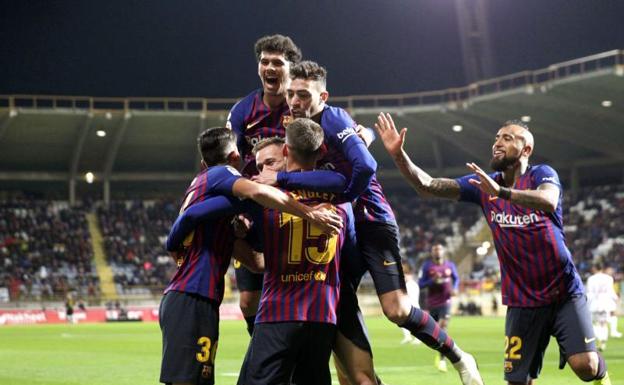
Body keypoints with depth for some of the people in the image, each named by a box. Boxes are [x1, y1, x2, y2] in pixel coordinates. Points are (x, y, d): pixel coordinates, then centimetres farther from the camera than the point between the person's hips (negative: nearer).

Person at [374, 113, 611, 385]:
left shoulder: (542, 174, -7)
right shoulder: (483, 184, 4)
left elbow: (548, 201, -31)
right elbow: (426, 186, -3)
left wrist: (501, 192, -45)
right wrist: (398, 154, -19)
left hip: (564, 292, -3)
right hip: (523, 299, 3)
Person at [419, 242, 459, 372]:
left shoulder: (450, 265, 2)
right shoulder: (427, 266, -4)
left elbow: (456, 278, 18)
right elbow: (420, 284, -3)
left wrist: (454, 288, -1)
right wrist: (432, 280, -19)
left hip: (445, 301, 0)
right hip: (432, 303, 0)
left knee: (443, 328, -14)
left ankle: (442, 359, -11)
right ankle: (439, 353, 37)